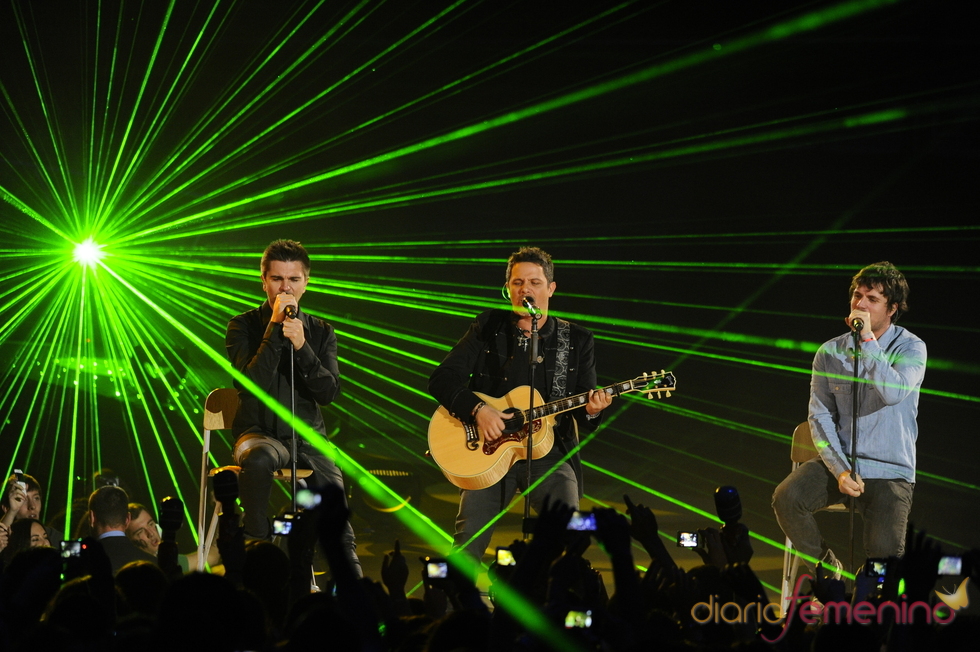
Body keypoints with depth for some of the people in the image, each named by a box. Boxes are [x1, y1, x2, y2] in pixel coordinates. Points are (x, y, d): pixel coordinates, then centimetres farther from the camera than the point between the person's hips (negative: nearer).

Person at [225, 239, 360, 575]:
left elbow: (328, 393, -6)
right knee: (258, 459, -39)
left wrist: (301, 346, -19)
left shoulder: (321, 332, 8)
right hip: (259, 433, -2)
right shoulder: (244, 326, 1)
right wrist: (274, 328, -18)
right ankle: (257, 546, -24)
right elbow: (250, 386, -16)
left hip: (308, 438, 2)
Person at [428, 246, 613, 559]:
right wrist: (477, 409, -16)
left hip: (550, 450, 0)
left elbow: (583, 418, 8)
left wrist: (591, 410, -16)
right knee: (468, 539, -11)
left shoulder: (577, 341, 7)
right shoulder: (487, 329, 6)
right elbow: (441, 380, 0)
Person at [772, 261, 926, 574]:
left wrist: (868, 339, -23)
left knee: (884, 557, -18)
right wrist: (839, 470, -11)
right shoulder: (830, 352, 3)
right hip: (838, 461, 3)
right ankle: (825, 566, 0)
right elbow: (820, 416, 1)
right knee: (785, 498, -24)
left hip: (890, 470, -3)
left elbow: (893, 393, -25)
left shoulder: (910, 348, -5)